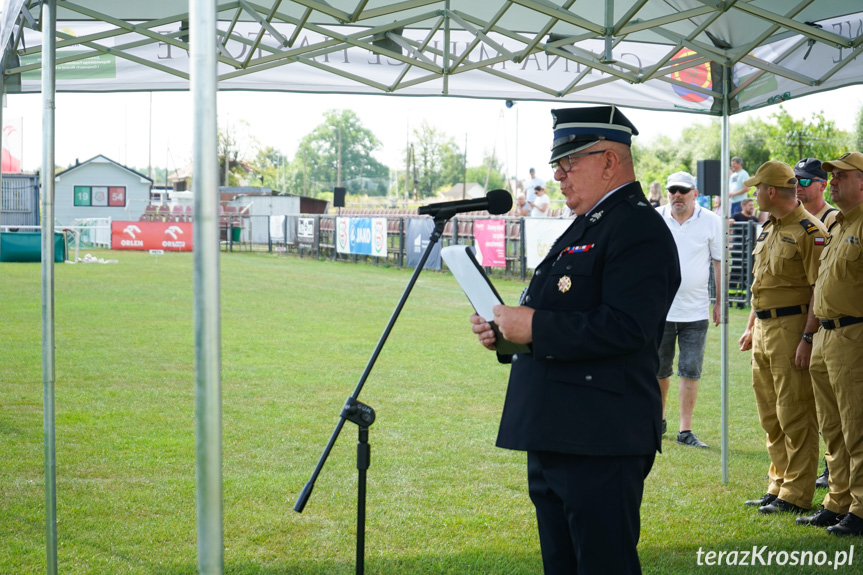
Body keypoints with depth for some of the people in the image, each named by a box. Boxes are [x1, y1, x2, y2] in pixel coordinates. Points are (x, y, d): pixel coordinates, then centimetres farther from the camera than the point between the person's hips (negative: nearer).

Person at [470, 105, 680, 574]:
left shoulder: (638, 228, -12)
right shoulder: (583, 227, 20)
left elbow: (625, 327, -25)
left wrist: (534, 327, -20)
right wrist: (506, 332, 7)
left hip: (601, 445, -11)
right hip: (552, 440, 11)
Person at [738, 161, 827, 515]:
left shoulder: (809, 231, -12)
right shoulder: (768, 230, 16)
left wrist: (808, 338, -22)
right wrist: (751, 327, 21)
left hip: (792, 329, -9)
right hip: (765, 331, 9)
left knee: (795, 415, -6)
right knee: (771, 416, 13)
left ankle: (797, 495, -1)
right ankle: (779, 486, 22)